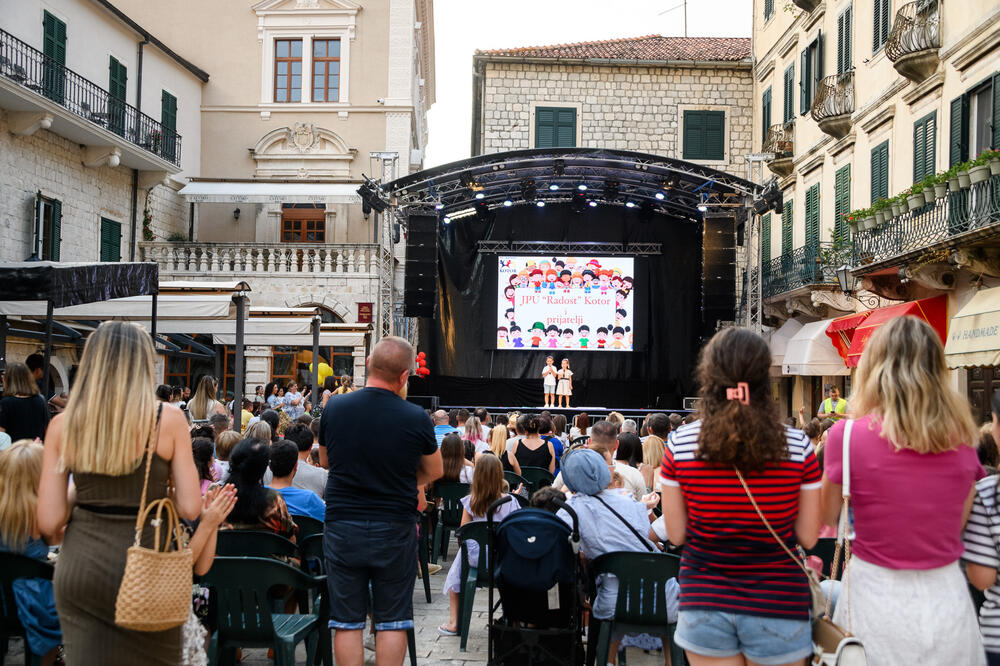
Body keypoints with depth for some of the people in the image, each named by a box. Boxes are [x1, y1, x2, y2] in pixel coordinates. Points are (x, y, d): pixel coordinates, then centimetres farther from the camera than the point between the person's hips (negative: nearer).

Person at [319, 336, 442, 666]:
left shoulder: (334, 408, -5)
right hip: (395, 529, -1)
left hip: (342, 526, 2)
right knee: (392, 620, 9)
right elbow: (434, 471, 4)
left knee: (346, 620, 9)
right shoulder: (416, 418, -11)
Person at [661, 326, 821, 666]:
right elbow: (808, 537, -5)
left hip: (704, 605, 0)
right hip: (777, 608, 0)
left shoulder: (679, 444, -10)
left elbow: (676, 534, -4)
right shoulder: (799, 447, -11)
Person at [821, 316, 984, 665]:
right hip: (947, 597, 3)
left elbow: (827, 515, 2)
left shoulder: (847, 436, -14)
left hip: (877, 596, -3)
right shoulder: (962, 439, -3)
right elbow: (958, 522, 9)